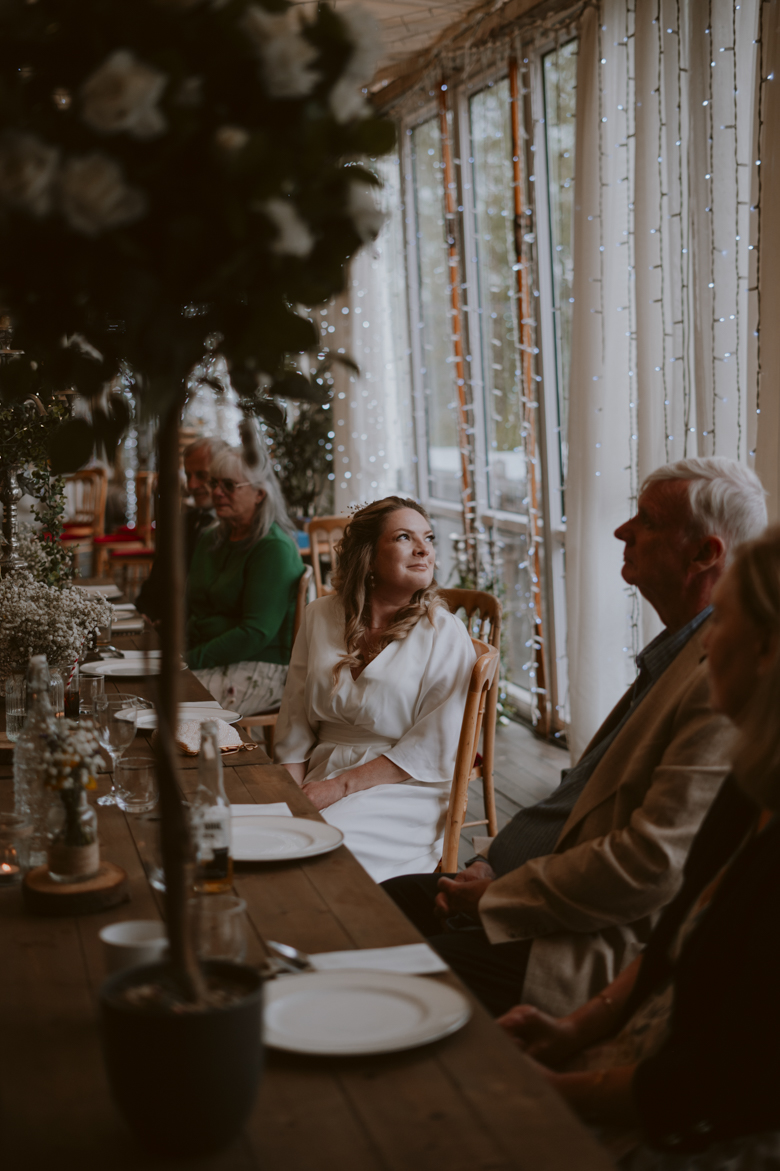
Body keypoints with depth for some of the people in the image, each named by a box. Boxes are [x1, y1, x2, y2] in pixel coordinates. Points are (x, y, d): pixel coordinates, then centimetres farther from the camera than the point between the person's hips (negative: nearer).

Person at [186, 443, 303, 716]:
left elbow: (256, 632, -19)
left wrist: (190, 659, -21)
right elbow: (190, 608, 21)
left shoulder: (275, 548, -11)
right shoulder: (210, 540, 17)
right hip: (210, 660, 8)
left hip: (260, 670, -8)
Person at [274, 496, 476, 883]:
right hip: (321, 772, 4)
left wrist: (341, 786, -14)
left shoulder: (445, 635, -4)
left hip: (403, 792, -4)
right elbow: (296, 721, 10)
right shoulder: (321, 616, 8)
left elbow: (433, 749, -9)